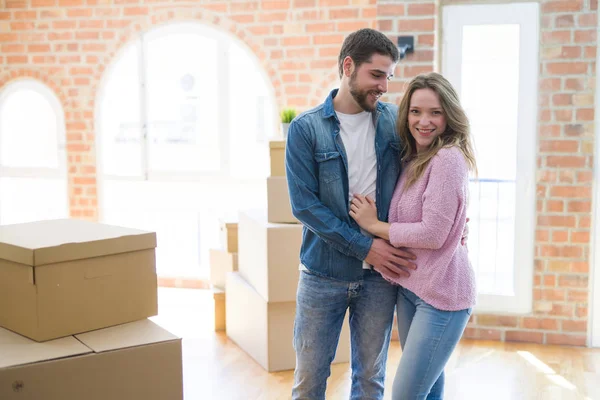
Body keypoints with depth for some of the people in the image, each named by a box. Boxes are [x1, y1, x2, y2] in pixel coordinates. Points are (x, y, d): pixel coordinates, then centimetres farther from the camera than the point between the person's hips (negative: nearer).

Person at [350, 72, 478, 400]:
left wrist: (374, 226, -11)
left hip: (441, 293, -8)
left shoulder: (448, 158, -16)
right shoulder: (412, 160, 10)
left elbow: (433, 234, -21)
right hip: (409, 287, 8)